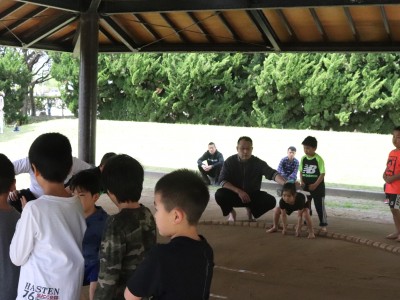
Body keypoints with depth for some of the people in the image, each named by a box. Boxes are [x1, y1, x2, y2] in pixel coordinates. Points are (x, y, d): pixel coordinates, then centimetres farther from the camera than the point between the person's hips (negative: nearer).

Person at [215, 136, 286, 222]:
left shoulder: (259, 163, -9)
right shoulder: (230, 161, -9)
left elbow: (272, 173, -24)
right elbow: (223, 181, -16)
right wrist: (238, 191, -32)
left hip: (252, 196, 1)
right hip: (234, 195, -1)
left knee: (271, 201, -24)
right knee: (219, 194, -34)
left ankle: (251, 210, 8)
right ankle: (231, 212, 1)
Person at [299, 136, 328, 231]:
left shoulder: (319, 159, -14)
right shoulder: (303, 159, 2)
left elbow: (322, 174, -14)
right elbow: (301, 171, 8)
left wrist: (315, 185, -19)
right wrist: (301, 181, -9)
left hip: (318, 187, -5)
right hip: (306, 187, 5)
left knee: (320, 206, 2)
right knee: (305, 205, 11)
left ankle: (323, 224, 12)